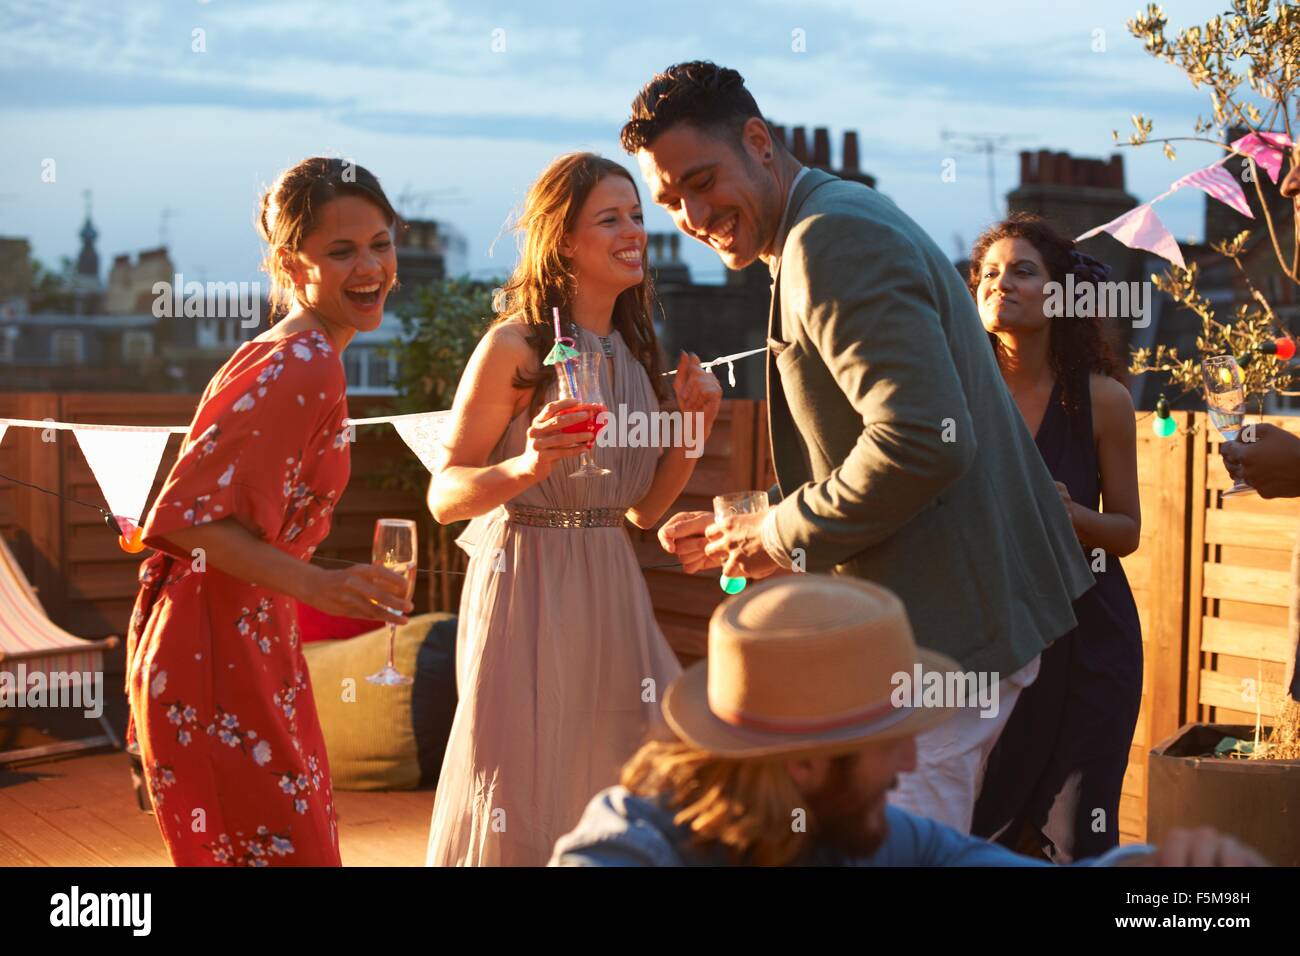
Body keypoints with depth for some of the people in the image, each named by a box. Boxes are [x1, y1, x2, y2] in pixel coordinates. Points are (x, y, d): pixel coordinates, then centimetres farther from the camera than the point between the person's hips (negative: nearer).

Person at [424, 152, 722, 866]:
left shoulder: (636, 352, 9)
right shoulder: (514, 346, -10)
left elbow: (643, 508, 12)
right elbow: (444, 494, -12)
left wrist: (693, 425, -1)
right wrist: (524, 467, -30)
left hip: (611, 591, 6)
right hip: (525, 586, -6)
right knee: (520, 806, -1)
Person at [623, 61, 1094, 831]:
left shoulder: (832, 236, -17)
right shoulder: (849, 221, 16)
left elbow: (923, 441, -29)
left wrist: (787, 535, -17)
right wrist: (749, 533, 12)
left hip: (941, 631, -11)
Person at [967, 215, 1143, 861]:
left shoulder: (1101, 399, -5)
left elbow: (1127, 531, 2)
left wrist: (1069, 513, -17)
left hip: (1084, 636, -1)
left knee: (1074, 835, 3)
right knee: (968, 830, 5)